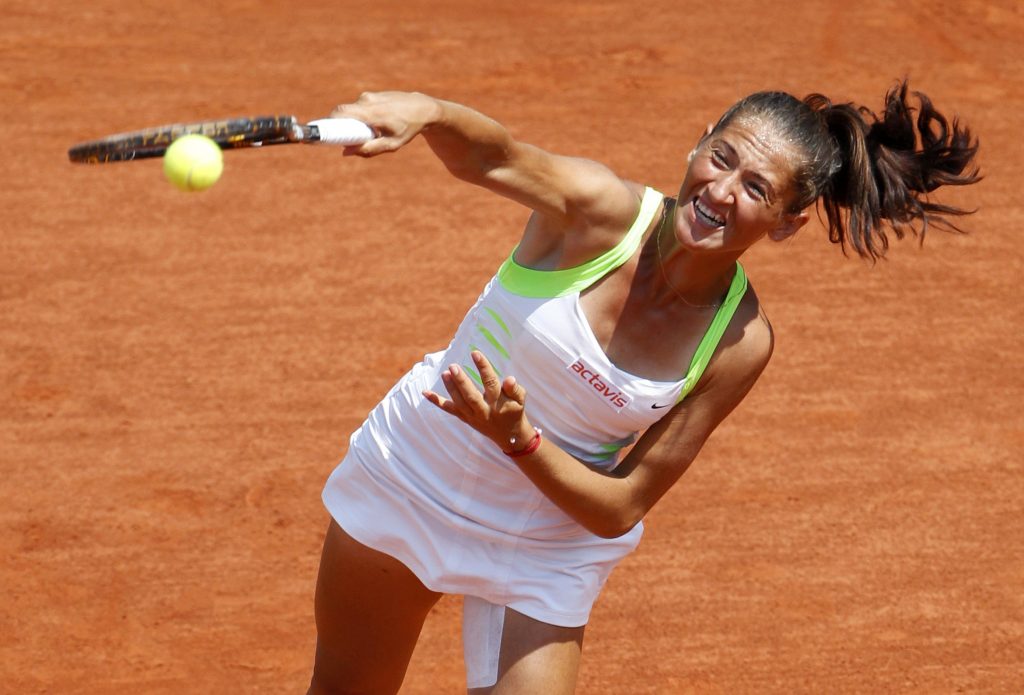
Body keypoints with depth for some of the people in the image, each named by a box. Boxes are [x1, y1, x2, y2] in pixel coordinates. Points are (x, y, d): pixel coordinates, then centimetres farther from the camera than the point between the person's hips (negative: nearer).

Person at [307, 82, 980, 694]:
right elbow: (492, 156, -46)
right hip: (404, 483, 0)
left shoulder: (740, 342, -20)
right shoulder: (600, 208, -24)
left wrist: (518, 439, -36)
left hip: (548, 554, 0)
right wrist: (425, 112, -69)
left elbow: (619, 510, -18)